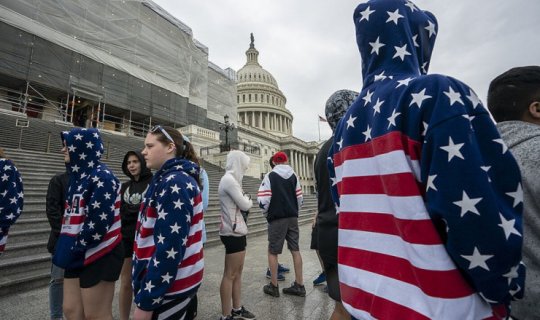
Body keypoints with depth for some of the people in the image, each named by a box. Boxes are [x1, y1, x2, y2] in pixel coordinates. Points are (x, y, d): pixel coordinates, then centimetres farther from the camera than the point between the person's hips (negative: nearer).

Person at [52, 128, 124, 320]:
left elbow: (99, 222, -22)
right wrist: (67, 248, 11)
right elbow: (71, 217, 18)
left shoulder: (101, 177, -17)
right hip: (77, 254, 9)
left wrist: (74, 250, -13)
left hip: (98, 254, -9)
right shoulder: (78, 175, 12)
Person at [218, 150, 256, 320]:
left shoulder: (231, 179, 15)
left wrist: (245, 199, -1)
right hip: (232, 232, -10)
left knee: (238, 272, 16)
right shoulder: (229, 179, -17)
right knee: (230, 274, 0)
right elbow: (245, 205, -16)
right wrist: (249, 199, 2)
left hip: (237, 230, 10)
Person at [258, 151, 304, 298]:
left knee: (272, 252, 7)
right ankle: (299, 285, 18)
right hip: (293, 218, 5)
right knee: (295, 250, 11)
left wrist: (266, 214, 5)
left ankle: (274, 286, 15)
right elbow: (300, 198, 7)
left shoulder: (270, 176, -7)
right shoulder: (294, 176, 7)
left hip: (277, 219, -5)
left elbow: (263, 199, -12)